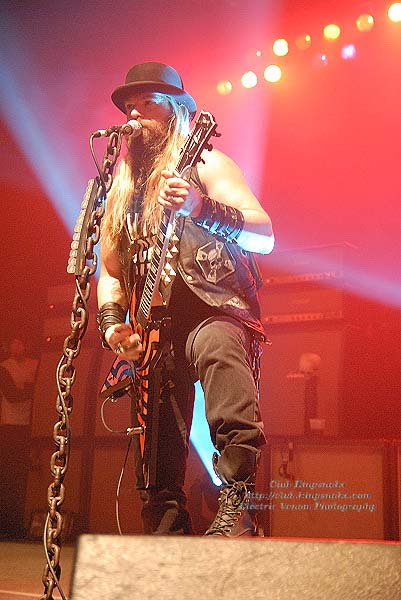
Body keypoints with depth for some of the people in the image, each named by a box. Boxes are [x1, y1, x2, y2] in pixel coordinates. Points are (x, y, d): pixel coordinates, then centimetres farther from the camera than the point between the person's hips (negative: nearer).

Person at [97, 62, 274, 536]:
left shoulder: (204, 164, 5)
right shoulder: (125, 188, 22)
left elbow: (265, 235, -9)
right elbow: (109, 270, 24)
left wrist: (201, 209, -26)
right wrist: (111, 321, 4)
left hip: (214, 309, -6)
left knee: (218, 348, -39)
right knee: (160, 468, 1)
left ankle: (236, 505, -39)